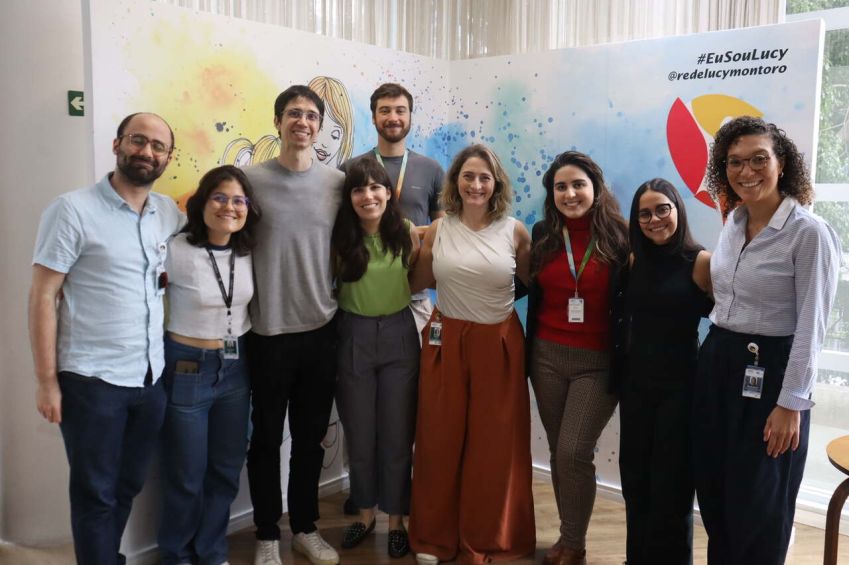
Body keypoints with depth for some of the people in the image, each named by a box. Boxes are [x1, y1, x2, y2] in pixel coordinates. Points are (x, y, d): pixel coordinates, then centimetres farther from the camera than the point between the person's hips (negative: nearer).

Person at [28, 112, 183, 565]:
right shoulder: (72, 209, -8)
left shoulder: (171, 215, 7)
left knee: (128, 487, 18)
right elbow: (42, 298, -9)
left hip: (152, 378, 5)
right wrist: (47, 380, -12)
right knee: (95, 494, 8)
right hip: (91, 380, -5)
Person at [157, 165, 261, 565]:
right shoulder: (176, 251, -17)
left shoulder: (248, 252, -1)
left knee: (227, 469, 15)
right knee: (186, 475, 9)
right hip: (186, 368, -5)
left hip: (236, 367, 5)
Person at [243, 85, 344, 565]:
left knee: (311, 437, 15)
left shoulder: (338, 182, 2)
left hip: (322, 330, 2)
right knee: (267, 438, 10)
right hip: (268, 332, -2)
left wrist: (338, 304, 8)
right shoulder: (251, 179, -5)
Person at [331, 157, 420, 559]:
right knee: (359, 434, 13)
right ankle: (365, 513, 33)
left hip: (399, 335, 0)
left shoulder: (407, 233, -4)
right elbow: (328, 288, 0)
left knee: (397, 435, 9)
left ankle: (396, 519, 26)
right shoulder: (340, 238, -7)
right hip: (354, 337, 0)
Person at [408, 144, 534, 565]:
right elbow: (417, 284, 10)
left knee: (495, 444, 8)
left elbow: (534, 283, 8)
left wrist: (499, 297, -3)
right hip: (446, 341, 1)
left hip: (498, 343, 0)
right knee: (440, 440, 8)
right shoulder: (437, 230, 0)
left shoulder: (515, 231, -3)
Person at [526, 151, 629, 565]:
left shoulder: (618, 237, -7)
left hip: (597, 361, -3)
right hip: (547, 356, 4)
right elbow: (525, 287, 12)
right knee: (559, 452, 12)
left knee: (574, 452, -6)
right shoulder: (543, 235, 3)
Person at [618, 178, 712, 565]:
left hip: (679, 385, -5)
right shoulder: (635, 261, 4)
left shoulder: (701, 261, -11)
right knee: (635, 480, 15)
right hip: (636, 383, 5)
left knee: (670, 485, 8)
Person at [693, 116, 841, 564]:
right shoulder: (732, 222, 7)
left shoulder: (809, 232, -14)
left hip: (770, 370, -6)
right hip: (716, 362, 7)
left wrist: (791, 403, -16)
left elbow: (811, 327, -15)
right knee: (713, 493, 16)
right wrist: (716, 352, 16)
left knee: (757, 503, 7)